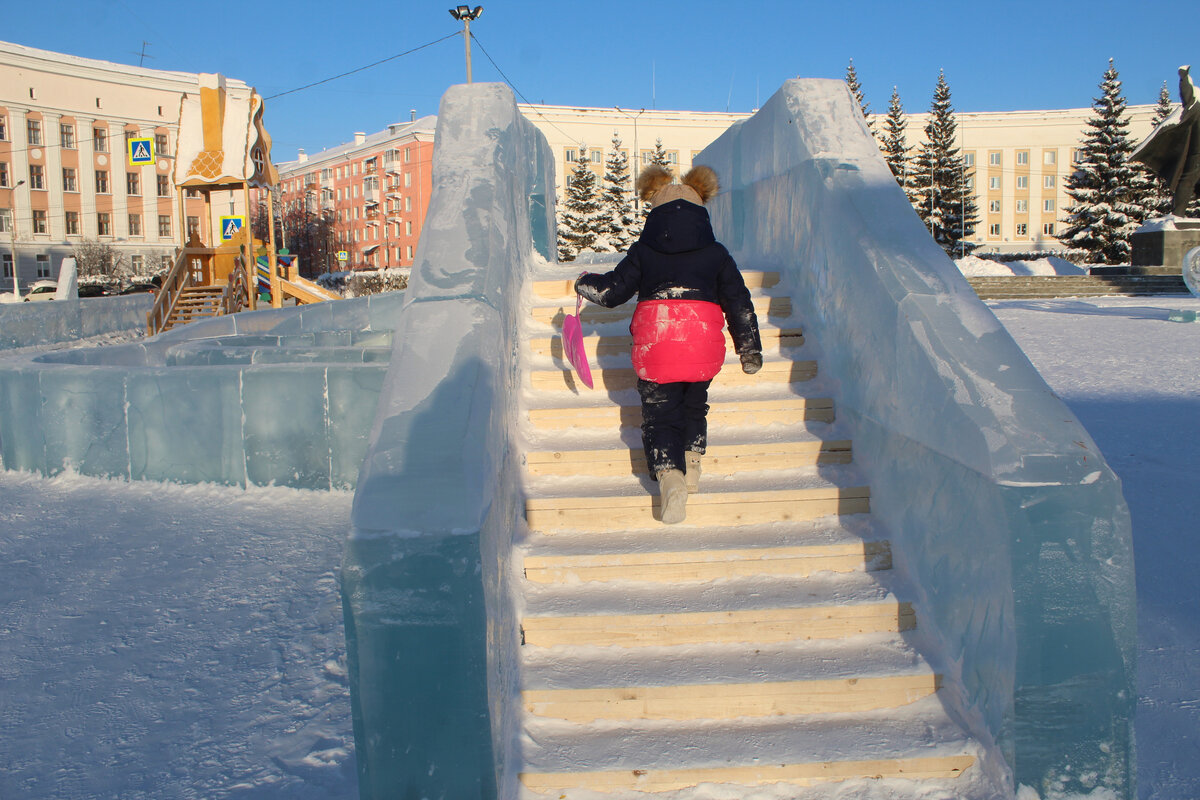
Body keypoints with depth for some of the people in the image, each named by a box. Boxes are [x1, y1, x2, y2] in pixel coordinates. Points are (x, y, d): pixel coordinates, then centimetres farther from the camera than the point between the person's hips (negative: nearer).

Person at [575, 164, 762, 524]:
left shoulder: (643, 251, 8)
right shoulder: (716, 253, 10)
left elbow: (612, 291, 11)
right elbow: (739, 303, 10)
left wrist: (585, 283, 33)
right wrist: (750, 351, 18)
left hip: (655, 343, -1)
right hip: (703, 345, 1)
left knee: (659, 415, 7)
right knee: (694, 406, 26)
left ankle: (669, 475, -14)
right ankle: (692, 466, 23)